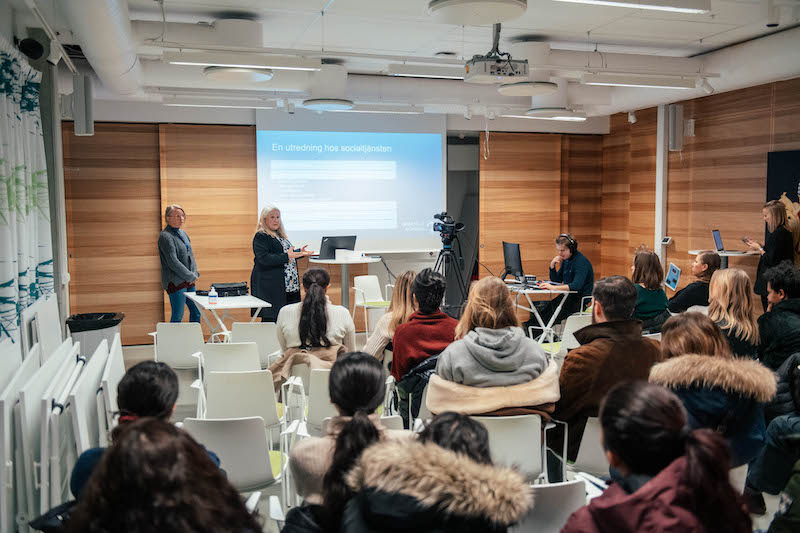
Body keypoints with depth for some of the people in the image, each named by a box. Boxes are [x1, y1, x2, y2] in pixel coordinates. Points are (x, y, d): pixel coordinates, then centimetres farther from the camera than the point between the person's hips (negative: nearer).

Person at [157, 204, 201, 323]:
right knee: (178, 316, -4)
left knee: (196, 311, 11)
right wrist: (191, 276, -14)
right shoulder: (165, 236, -13)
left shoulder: (183, 233, 13)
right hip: (175, 281, -8)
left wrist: (194, 274, 1)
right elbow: (173, 262, -19)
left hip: (189, 281, 8)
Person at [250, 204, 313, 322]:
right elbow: (264, 259, -20)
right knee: (270, 318, -8)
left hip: (289, 286, 8)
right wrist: (286, 256, -25)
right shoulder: (260, 237, -8)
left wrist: (299, 252, 15)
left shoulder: (280, 235, 19)